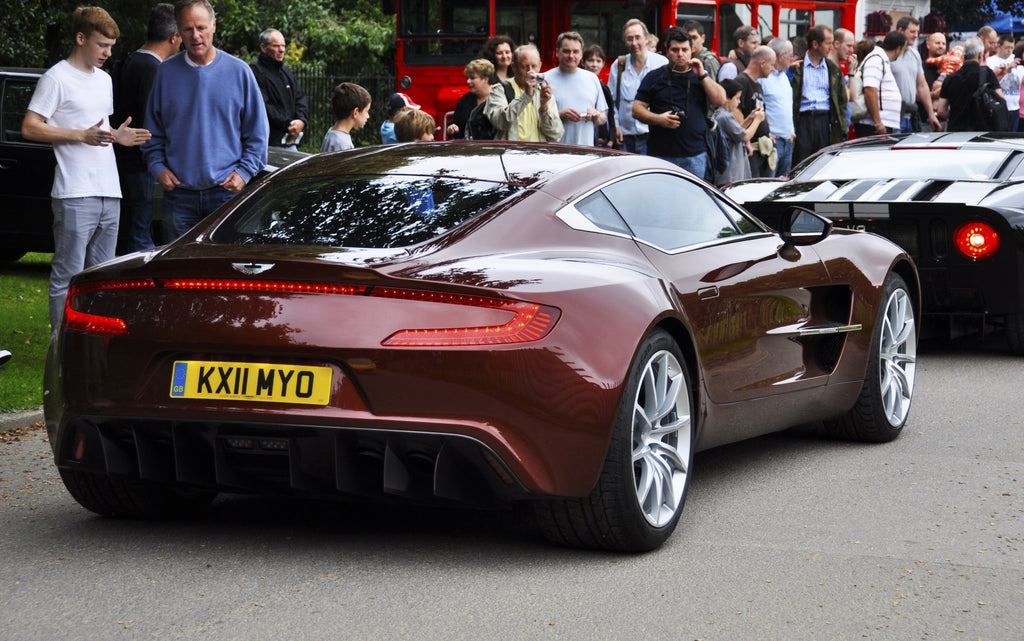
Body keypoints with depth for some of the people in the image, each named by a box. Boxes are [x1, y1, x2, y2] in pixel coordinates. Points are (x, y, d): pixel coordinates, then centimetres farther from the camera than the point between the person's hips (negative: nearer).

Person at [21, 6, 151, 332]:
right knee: (68, 276, -7)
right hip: (75, 195, -8)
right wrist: (82, 136, -18)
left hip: (109, 194, 8)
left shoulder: (104, 79, 19)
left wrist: (117, 136, 8)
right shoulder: (57, 78, -6)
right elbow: (30, 127, -11)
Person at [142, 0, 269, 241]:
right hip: (179, 193, 1)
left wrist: (244, 172, -4)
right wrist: (158, 167, 0)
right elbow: (153, 132, 14)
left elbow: (258, 133, 6)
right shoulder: (167, 72, 6)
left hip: (226, 191, -1)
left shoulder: (239, 71, 2)